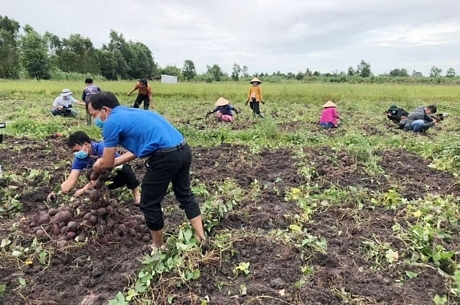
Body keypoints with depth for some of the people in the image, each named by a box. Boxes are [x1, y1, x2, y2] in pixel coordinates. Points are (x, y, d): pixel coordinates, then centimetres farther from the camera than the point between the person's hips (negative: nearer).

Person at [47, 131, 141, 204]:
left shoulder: (102, 148, -31)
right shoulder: (79, 158, -13)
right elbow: (71, 180, -19)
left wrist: (84, 190, -38)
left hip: (118, 172, -6)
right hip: (105, 179, 6)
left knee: (126, 170, -38)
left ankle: (137, 195, -26)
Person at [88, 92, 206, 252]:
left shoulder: (112, 122, -2)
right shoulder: (130, 113, 24)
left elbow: (107, 164, 4)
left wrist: (98, 165, 26)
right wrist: (114, 161, 31)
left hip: (166, 156, -9)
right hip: (183, 149, 9)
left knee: (149, 204, 12)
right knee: (185, 195, 25)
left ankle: (158, 247, 29)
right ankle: (201, 238, 33)